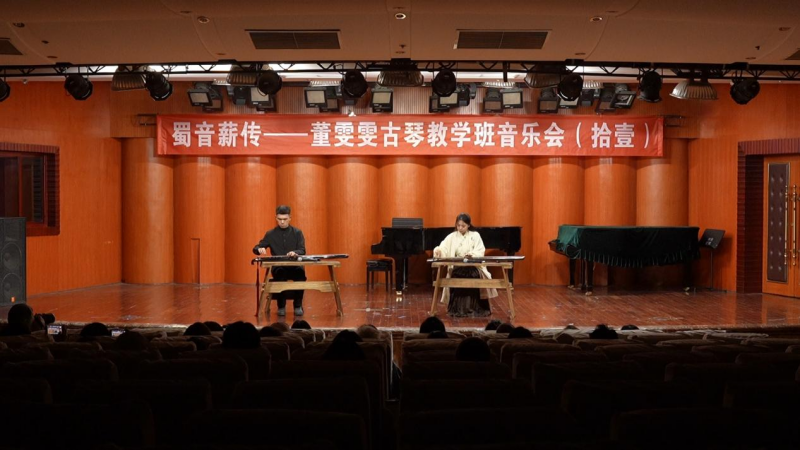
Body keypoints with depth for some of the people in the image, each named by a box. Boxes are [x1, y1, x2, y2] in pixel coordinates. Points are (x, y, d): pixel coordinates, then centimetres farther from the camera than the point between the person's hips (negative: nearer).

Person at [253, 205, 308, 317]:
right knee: (280, 273, -36)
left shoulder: (297, 233, 9)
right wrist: (260, 249, -18)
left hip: (294, 267, 0)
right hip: (278, 267, 0)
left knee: (301, 272, -35)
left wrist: (295, 253, -26)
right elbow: (255, 249, 7)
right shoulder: (270, 234, 10)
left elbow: (302, 251, -2)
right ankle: (281, 306, -20)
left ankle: (298, 305, -19)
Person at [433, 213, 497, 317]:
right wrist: (438, 250, -31)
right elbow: (443, 247, -7)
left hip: (473, 266, -1)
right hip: (457, 267, 1)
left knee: (474, 277, -32)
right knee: (456, 278, -31)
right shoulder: (452, 236, 8)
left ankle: (475, 308, -17)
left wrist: (471, 254, -25)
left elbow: (480, 251, -5)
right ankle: (458, 309, -16)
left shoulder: (475, 235, 6)